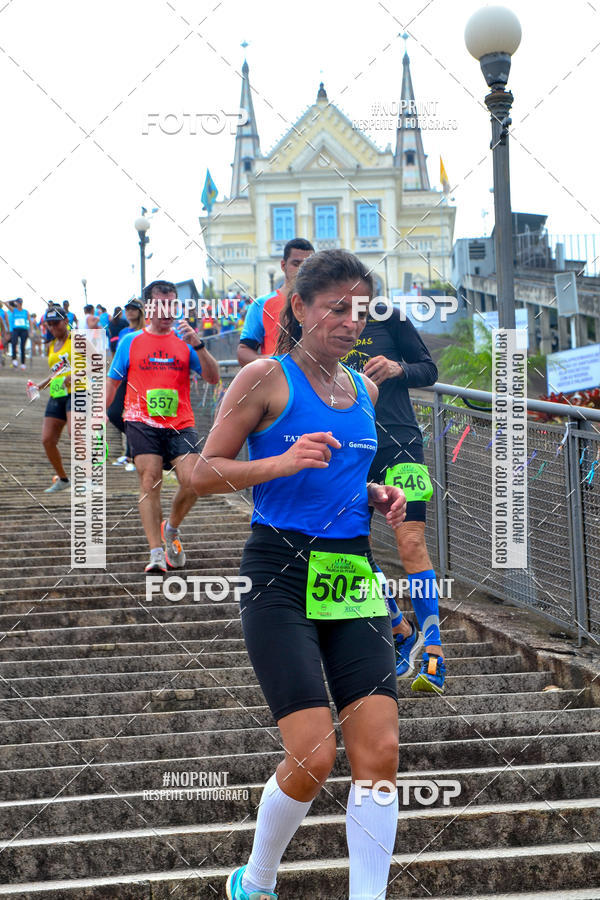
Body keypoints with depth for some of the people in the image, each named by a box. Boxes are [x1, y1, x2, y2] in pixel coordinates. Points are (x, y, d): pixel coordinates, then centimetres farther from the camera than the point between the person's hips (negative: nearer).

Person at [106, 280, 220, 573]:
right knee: (150, 483, -11)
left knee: (192, 481, -13)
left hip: (181, 424, 1)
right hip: (142, 423, -1)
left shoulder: (184, 341, 10)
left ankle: (171, 529, 16)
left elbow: (212, 378, 2)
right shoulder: (131, 342, 10)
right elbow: (112, 381, 16)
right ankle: (156, 552, -8)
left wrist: (198, 345, -12)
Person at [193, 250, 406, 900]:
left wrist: (377, 497, 9)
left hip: (352, 572, 6)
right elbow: (203, 474, -5)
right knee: (313, 757, -10)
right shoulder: (265, 377, -3)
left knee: (380, 753, -5)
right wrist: (282, 462, -19)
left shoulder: (364, 390, 16)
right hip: (282, 572, -6)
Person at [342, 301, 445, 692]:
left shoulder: (387, 316, -1)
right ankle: (403, 633, 24)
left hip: (399, 442, -3)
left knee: (411, 543, -13)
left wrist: (398, 369, -14)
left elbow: (429, 370, 6)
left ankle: (434, 651, -8)